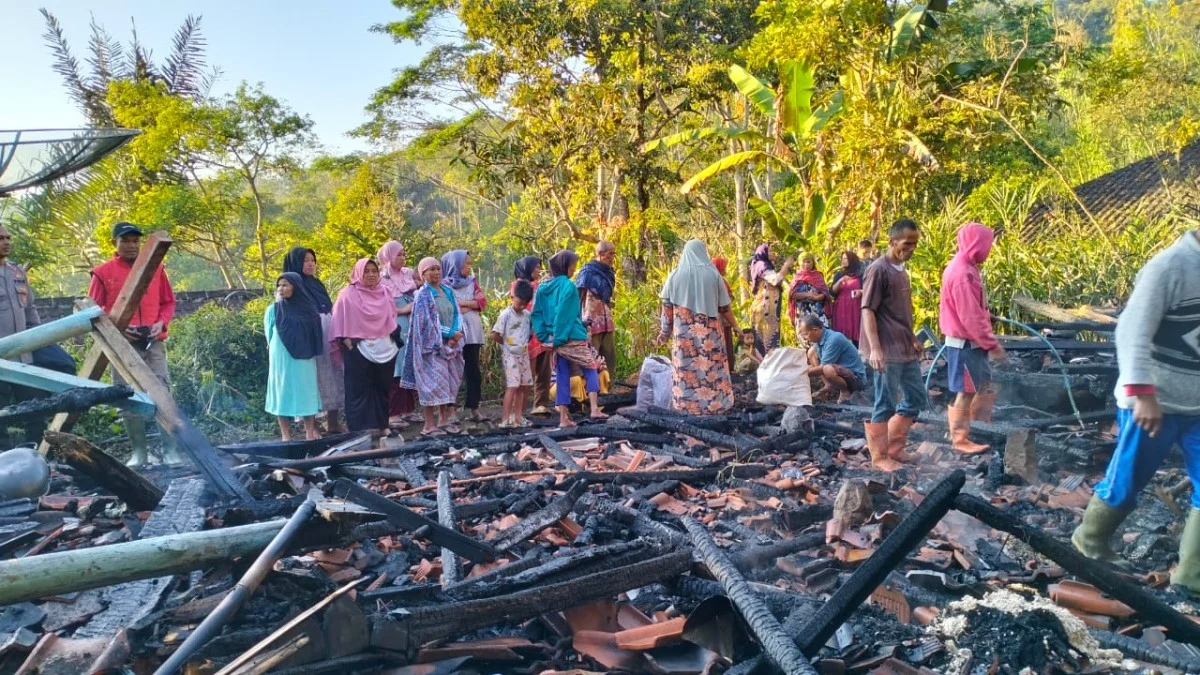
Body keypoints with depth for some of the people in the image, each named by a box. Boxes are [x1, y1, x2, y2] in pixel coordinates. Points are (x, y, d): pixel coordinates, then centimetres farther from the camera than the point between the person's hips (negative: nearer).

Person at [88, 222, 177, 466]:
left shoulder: (156, 268, 9)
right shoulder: (103, 273, 3)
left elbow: (168, 302, 15)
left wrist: (161, 322, -3)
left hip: (153, 343, 1)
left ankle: (170, 449, 0)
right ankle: (138, 452, 9)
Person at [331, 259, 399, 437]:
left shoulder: (386, 293, 11)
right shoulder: (348, 295, -3)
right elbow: (340, 321, -3)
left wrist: (396, 339, 14)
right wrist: (345, 340, -11)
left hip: (385, 349, 5)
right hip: (359, 350, -5)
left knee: (382, 388, 10)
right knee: (360, 390, -1)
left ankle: (381, 425, 18)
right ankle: (363, 429, 2)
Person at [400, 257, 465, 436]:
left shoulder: (448, 291, 13)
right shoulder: (423, 294, -5)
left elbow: (456, 315, 8)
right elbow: (426, 321, -11)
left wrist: (455, 333, -10)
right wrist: (450, 334, -13)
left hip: (451, 343, 7)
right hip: (432, 344, -6)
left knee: (449, 381, 9)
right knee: (432, 382, -7)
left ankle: (444, 420, 18)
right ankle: (429, 425, -3)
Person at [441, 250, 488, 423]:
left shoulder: (472, 282, 14)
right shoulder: (445, 285, -1)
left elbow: (483, 301, 4)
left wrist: (463, 303, -8)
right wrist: (471, 305, -6)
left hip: (472, 332, 4)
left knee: (473, 370, 3)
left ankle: (474, 408, 6)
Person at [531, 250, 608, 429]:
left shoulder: (543, 288, 10)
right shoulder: (568, 286, -11)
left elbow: (535, 314, 9)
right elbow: (564, 316, -16)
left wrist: (545, 336, 6)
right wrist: (560, 338, -12)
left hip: (556, 341, 6)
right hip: (573, 339, -6)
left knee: (562, 378, 9)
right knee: (591, 369, 6)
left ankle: (564, 418, 9)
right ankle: (594, 409, -5)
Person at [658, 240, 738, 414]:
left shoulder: (675, 275, 2)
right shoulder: (713, 274, 1)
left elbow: (667, 306, 2)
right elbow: (724, 307, 3)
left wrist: (664, 331, 11)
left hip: (683, 331, 1)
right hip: (709, 331, 0)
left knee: (686, 368, 5)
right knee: (712, 368, 6)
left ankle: (687, 404, 8)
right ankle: (716, 403, 10)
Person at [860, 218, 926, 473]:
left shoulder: (901, 270, 14)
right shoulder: (878, 270, -13)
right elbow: (868, 311, -17)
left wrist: (913, 340, 23)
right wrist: (875, 349, -24)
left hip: (905, 350, 9)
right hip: (887, 351, -9)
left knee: (916, 398, 14)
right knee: (886, 404, -1)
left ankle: (893, 447, 25)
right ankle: (880, 456, 11)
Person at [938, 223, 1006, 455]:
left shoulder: (964, 267, 10)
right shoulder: (963, 273, -22)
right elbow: (970, 316, -24)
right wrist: (992, 344, -20)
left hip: (970, 340, 10)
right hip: (965, 342, -10)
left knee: (981, 383, 18)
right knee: (967, 390, 0)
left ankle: (958, 426, 26)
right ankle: (959, 439, 12)